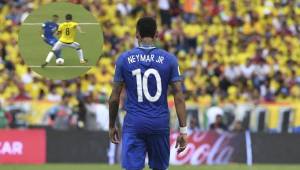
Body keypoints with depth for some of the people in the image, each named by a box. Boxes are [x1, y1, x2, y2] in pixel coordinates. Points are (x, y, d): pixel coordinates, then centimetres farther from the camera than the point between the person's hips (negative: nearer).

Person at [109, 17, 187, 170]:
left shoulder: (124, 59, -1)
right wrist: (183, 130, -2)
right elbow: (179, 96, -4)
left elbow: (114, 98, 1)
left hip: (134, 124, -1)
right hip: (160, 125, 1)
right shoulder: (169, 59, 0)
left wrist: (112, 126, 14)